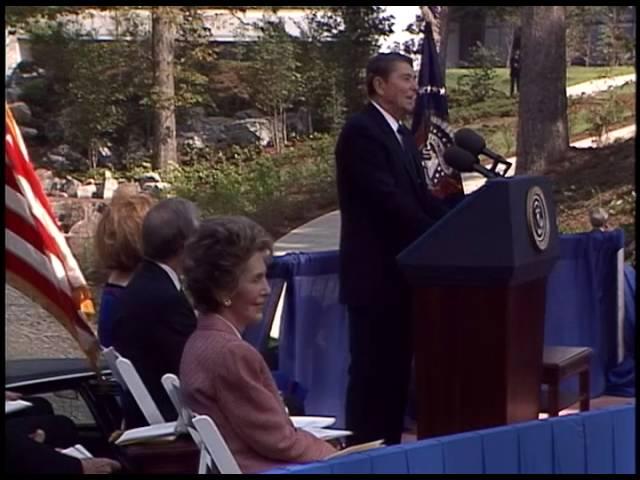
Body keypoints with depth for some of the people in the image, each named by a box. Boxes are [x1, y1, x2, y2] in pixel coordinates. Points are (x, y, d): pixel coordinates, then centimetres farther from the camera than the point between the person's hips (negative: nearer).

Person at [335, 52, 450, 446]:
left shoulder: (403, 135, 17)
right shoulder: (361, 132, -14)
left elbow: (420, 197, 12)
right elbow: (389, 200, -21)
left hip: (402, 271, 9)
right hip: (376, 274, -9)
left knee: (397, 369, 12)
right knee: (372, 369, -3)